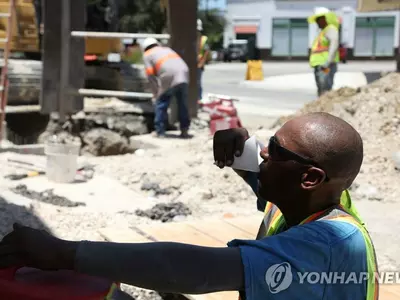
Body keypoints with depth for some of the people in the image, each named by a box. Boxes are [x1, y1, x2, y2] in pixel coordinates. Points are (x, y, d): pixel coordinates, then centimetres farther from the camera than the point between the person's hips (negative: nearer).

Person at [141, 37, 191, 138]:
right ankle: (184, 130, 19)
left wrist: (156, 93, 14)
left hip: (169, 79, -5)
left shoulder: (147, 55, 18)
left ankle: (160, 132, 9)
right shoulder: (167, 49, 35)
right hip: (184, 74, 5)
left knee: (161, 104, 8)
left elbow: (151, 75, 8)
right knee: (183, 104, 16)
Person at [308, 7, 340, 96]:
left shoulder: (330, 29, -6)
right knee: (321, 94, 6)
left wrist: (327, 63, -30)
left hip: (326, 68, -10)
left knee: (325, 94, -17)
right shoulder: (323, 33, 25)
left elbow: (334, 45, -22)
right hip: (319, 67, 10)